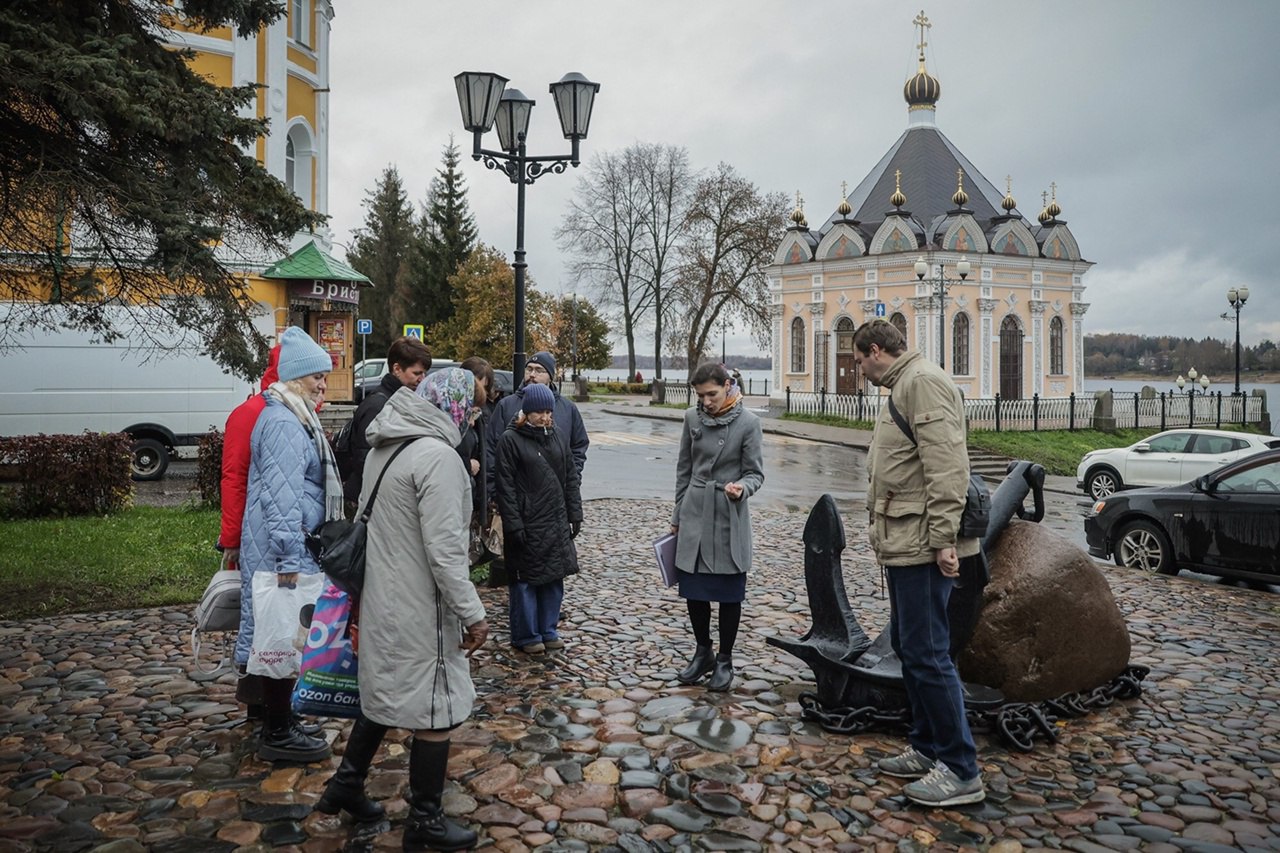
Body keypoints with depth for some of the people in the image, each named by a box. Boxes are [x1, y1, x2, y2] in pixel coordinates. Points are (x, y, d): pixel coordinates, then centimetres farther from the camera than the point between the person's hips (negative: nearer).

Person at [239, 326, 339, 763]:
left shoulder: (294, 418, 16)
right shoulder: (283, 423, -18)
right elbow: (282, 495, -24)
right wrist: (290, 557, -26)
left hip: (292, 547, 11)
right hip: (282, 551, -11)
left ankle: (282, 721, 29)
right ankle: (278, 735, 8)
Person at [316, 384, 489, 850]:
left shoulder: (382, 448, 6)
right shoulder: (437, 455, -22)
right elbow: (444, 549, -25)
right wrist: (472, 613, -18)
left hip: (382, 597, 9)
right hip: (421, 607, -9)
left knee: (383, 691, 24)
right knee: (437, 710, 4)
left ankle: (345, 785, 37)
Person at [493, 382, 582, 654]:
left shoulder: (554, 436, 10)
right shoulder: (510, 439, -8)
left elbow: (571, 478, 13)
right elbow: (505, 486, -11)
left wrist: (575, 516, 8)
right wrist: (514, 525, -15)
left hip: (556, 524, 6)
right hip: (527, 525, -6)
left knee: (554, 578, 11)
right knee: (526, 581, 3)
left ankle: (548, 630, 25)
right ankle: (527, 636, 16)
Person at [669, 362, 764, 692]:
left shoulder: (748, 422, -8)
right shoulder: (692, 417, 2)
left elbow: (755, 473, -4)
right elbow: (684, 469, 10)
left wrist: (742, 488, -27)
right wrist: (678, 515, 13)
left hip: (729, 518, -3)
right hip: (694, 516, 3)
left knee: (729, 593, 6)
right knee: (693, 590, 9)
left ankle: (724, 660, 22)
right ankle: (702, 653, 28)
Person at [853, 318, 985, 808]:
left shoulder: (923, 382, -13)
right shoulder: (901, 387, 20)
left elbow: (946, 465, -22)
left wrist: (943, 538, -25)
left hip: (922, 546, -11)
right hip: (901, 544, 11)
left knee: (926, 653, -7)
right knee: (907, 646, 17)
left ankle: (961, 771, 4)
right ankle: (928, 750, 29)